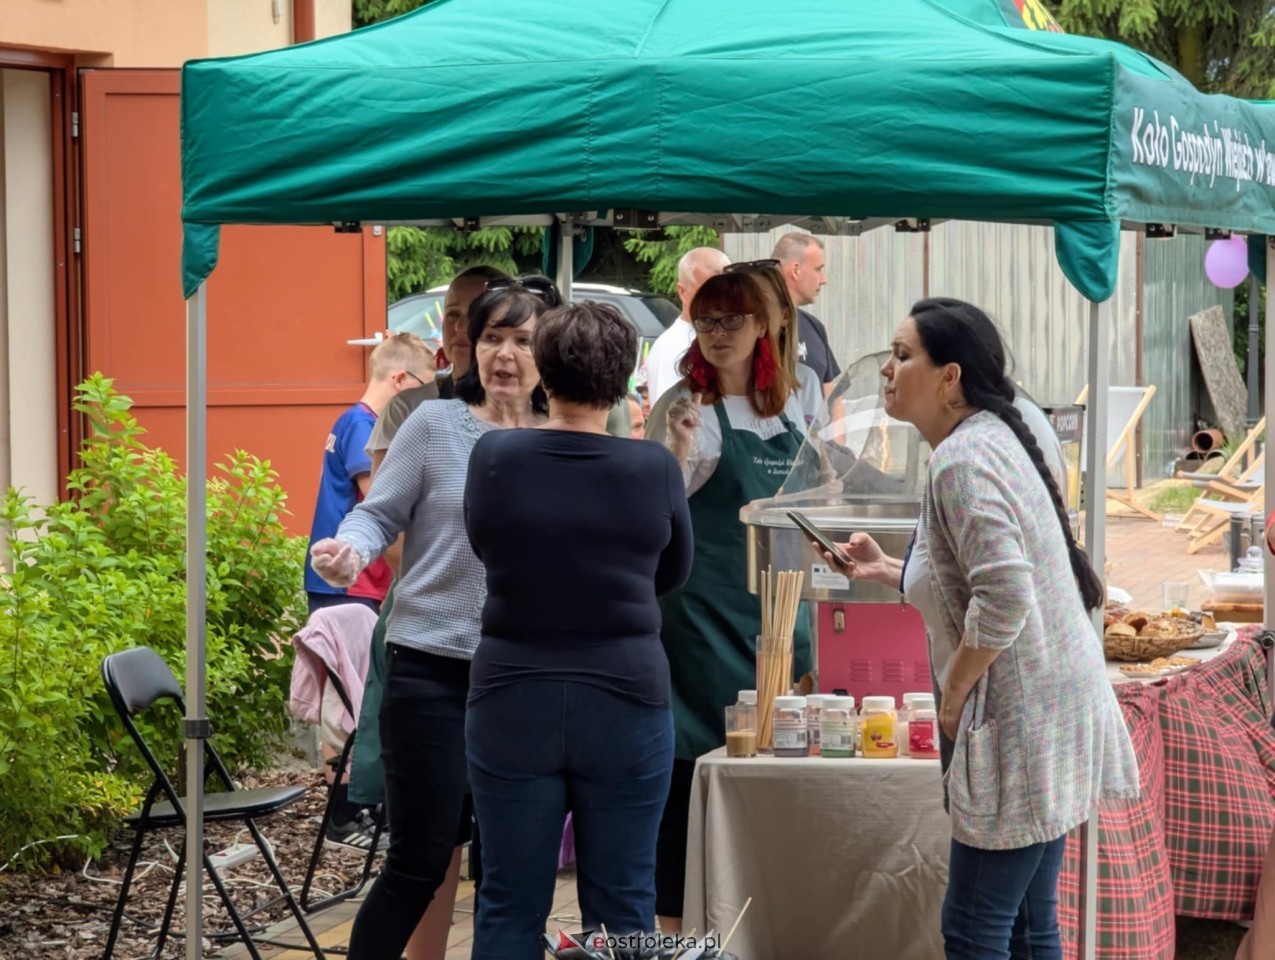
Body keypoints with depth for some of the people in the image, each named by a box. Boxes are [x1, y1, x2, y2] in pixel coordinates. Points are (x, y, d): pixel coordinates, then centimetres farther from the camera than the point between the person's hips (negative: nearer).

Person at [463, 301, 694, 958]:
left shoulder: (494, 458, -7)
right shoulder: (655, 469, -7)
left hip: (512, 704, 1)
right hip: (625, 703, 0)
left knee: (509, 905, 7)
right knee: (622, 904, 8)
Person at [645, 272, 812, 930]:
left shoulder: (789, 405, 9)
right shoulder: (684, 406, -7)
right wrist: (680, 449, -26)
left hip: (774, 601, 6)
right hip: (704, 609, -6)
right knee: (694, 758, -4)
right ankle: (675, 920, 2)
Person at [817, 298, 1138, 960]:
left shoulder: (963, 460, -18)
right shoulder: (990, 440, 14)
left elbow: (1003, 601, -28)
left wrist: (952, 695, -15)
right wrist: (885, 571, 15)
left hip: (1022, 724, -11)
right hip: (1048, 716, 11)